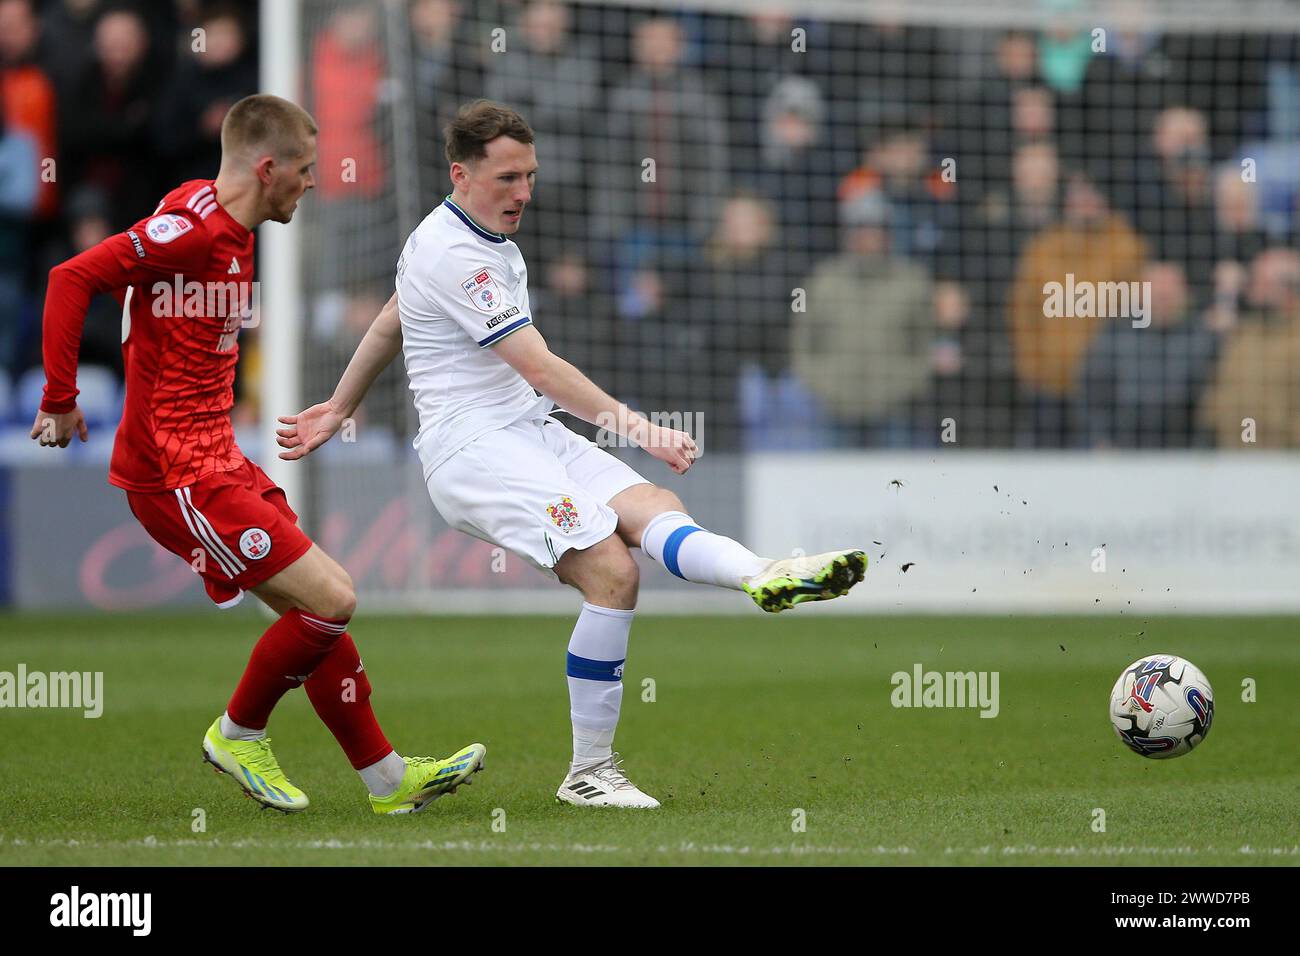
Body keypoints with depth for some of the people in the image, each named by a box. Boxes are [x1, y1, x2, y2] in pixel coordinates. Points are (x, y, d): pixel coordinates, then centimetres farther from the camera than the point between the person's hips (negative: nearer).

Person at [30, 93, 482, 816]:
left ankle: (387, 776, 19)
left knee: (320, 606, 11)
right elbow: (73, 278, -22)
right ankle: (239, 735, 8)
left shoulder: (232, 230, 13)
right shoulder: (193, 228, -18)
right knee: (332, 601, -11)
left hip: (216, 458, 10)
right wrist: (61, 399, -19)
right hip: (179, 476, -10)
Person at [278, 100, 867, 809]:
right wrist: (635, 426, -26)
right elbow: (540, 368, -21)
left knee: (655, 508, -22)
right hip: (473, 447, -8)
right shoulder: (452, 255, -15)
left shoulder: (484, 237, 19)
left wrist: (338, 410, 42)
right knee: (612, 571, -26)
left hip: (532, 433, 8)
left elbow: (389, 324, 32)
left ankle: (763, 576, -47)